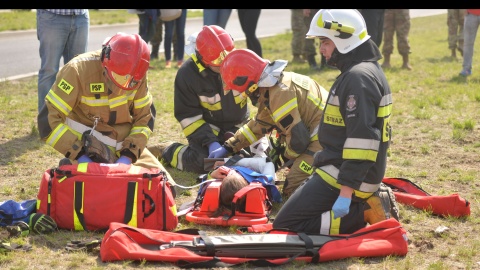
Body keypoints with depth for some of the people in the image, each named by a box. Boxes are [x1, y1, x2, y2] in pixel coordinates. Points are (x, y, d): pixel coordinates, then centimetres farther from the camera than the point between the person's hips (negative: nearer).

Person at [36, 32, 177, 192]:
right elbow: (48, 120, -21)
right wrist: (80, 156, -25)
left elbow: (145, 117, 3)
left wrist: (128, 156, -12)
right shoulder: (78, 71, -21)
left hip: (124, 145, 4)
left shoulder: (136, 77, -7)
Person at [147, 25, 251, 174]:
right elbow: (188, 116, -14)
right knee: (203, 163, -25)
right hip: (206, 127, -3)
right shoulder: (187, 74, -19)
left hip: (238, 127, 3)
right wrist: (210, 142, -24)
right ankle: (166, 151, 4)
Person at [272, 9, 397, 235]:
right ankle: (370, 201, 8)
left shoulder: (358, 77, -19)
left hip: (342, 176, -10)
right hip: (339, 171, 10)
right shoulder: (365, 70, 14)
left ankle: (366, 213, -10)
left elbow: (361, 139, -27)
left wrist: (346, 192, -29)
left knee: (286, 225, -10)